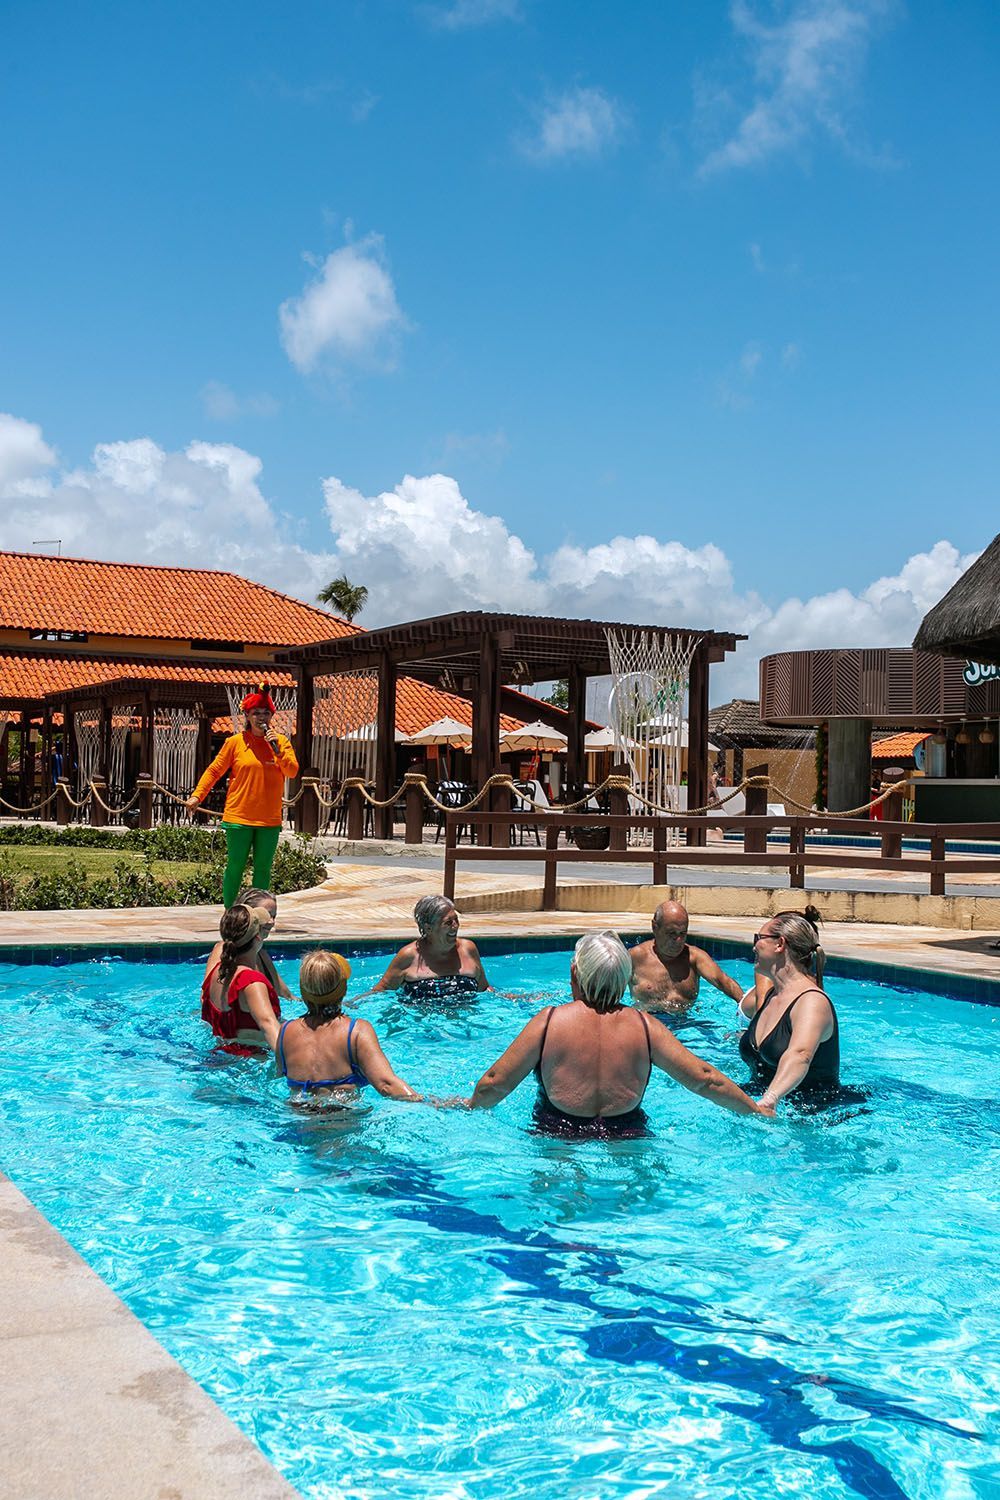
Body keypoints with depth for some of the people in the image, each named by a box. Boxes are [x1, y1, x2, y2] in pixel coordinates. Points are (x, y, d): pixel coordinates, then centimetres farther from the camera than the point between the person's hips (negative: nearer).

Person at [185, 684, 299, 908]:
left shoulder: (281, 741, 5)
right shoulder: (235, 742, 0)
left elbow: (293, 771, -5)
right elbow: (214, 770, 3)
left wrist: (277, 749, -17)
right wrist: (197, 795, -5)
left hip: (269, 819, 2)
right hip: (238, 817, -2)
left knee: (263, 869, 7)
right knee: (235, 867, 1)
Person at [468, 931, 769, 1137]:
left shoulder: (549, 1021, -6)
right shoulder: (645, 1026, -1)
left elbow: (494, 1084, 0)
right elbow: (705, 1079, 3)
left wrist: (472, 1107, 21)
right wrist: (756, 1111, 16)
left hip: (558, 1138, -2)